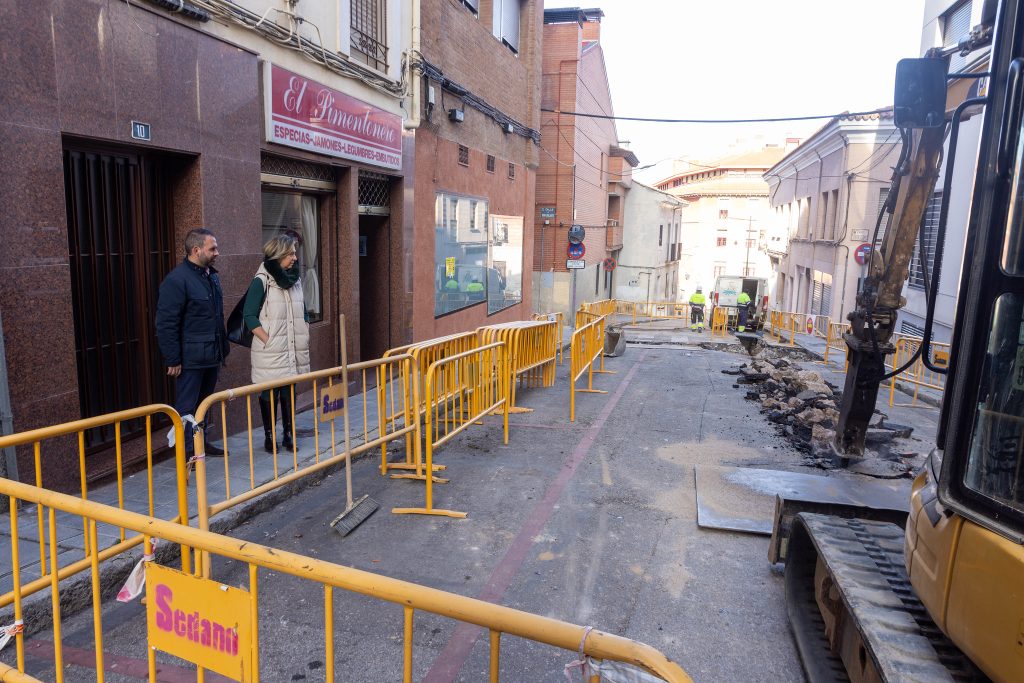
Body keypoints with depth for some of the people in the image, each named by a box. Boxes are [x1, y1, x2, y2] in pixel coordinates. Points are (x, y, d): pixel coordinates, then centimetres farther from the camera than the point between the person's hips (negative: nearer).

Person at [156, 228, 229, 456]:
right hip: (190, 358, -8)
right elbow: (166, 324, -17)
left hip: (211, 357, 8)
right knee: (187, 407, 2)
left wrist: (223, 349, 20)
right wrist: (173, 360, -18)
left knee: (203, 403, 18)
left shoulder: (212, 276, 12)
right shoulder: (176, 280, -15)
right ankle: (186, 451, 11)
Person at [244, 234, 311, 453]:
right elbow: (249, 315, -10)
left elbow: (303, 312, 20)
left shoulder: (295, 280, 11)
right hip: (270, 353, -5)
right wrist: (267, 340, -14)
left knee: (289, 393, 9)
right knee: (269, 394, 3)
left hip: (293, 352, 5)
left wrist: (304, 335, 9)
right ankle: (269, 436, 16)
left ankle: (288, 434, 19)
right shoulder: (261, 281, -9)